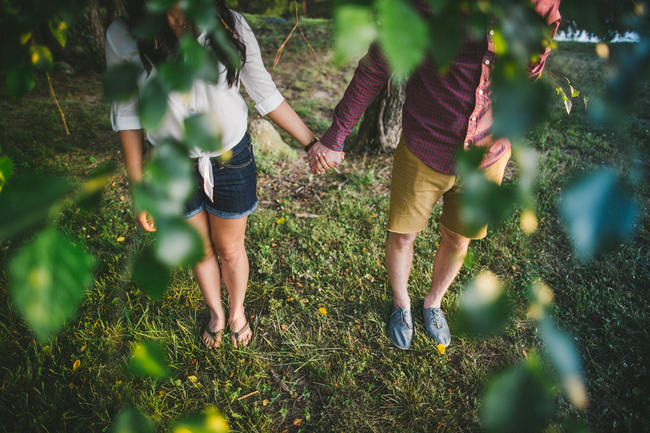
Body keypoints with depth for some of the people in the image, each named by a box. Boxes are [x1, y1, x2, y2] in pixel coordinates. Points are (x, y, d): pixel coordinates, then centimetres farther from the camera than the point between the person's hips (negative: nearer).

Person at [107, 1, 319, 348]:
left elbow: (266, 95, -6)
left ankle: (237, 312, 50)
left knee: (230, 250, 19)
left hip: (231, 161, -1)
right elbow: (127, 115, -5)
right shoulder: (123, 37, -15)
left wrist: (312, 144, -5)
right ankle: (215, 313, 53)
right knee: (201, 251, 21)